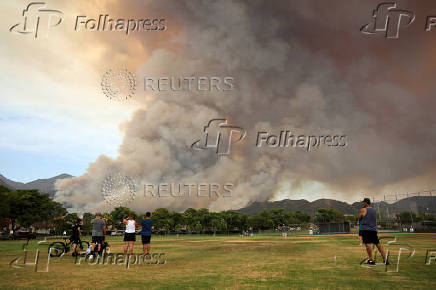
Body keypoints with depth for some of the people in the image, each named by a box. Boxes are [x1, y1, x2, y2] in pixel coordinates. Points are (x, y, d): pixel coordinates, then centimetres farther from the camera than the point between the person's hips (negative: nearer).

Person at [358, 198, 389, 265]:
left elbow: (359, 219, 5)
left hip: (366, 229, -6)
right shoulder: (374, 210, 15)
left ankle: (371, 260, -14)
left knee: (367, 244, -9)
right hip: (374, 229, 6)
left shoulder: (363, 210, -4)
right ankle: (385, 259, 14)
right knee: (378, 244, 11)